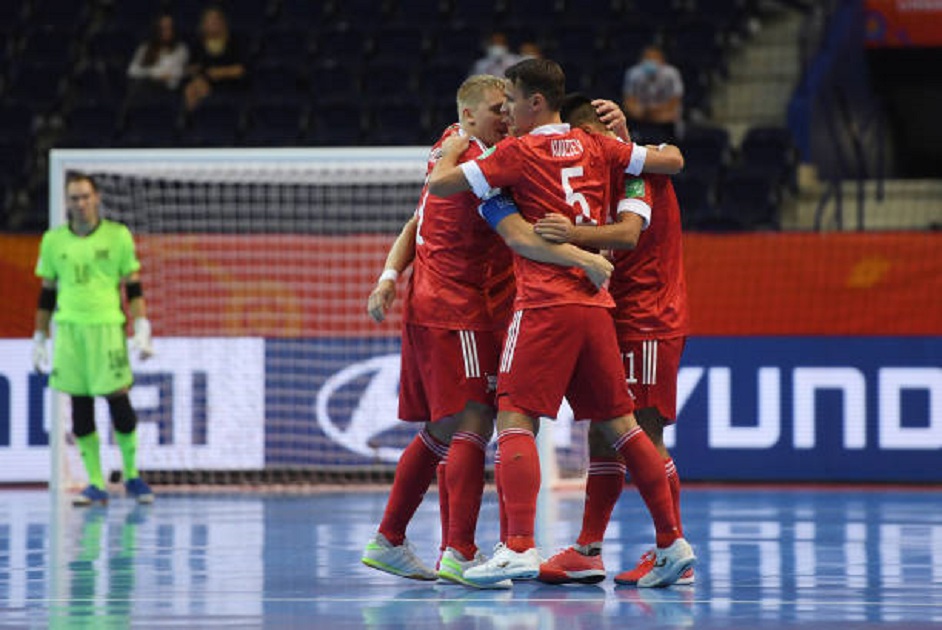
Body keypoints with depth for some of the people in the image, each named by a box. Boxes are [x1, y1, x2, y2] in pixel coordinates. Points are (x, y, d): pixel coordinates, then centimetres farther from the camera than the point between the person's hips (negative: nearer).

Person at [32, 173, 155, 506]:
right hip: (69, 329, 2)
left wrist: (142, 330, -4)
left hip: (108, 327, -2)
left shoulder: (118, 236, 3)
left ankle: (131, 475, 14)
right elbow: (47, 294, 15)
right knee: (80, 407, 2)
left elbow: (133, 287, 5)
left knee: (118, 401, -4)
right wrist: (39, 338, 14)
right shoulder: (54, 240, 8)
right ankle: (96, 483, 8)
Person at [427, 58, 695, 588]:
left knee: (515, 420, -8)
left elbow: (440, 183, -5)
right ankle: (673, 542, 9)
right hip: (595, 303, 6)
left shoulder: (520, 152, -4)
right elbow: (673, 161, 18)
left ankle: (520, 548, -21)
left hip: (545, 305, -6)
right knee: (620, 424, 11)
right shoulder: (595, 147, 11)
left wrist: (453, 148, 15)